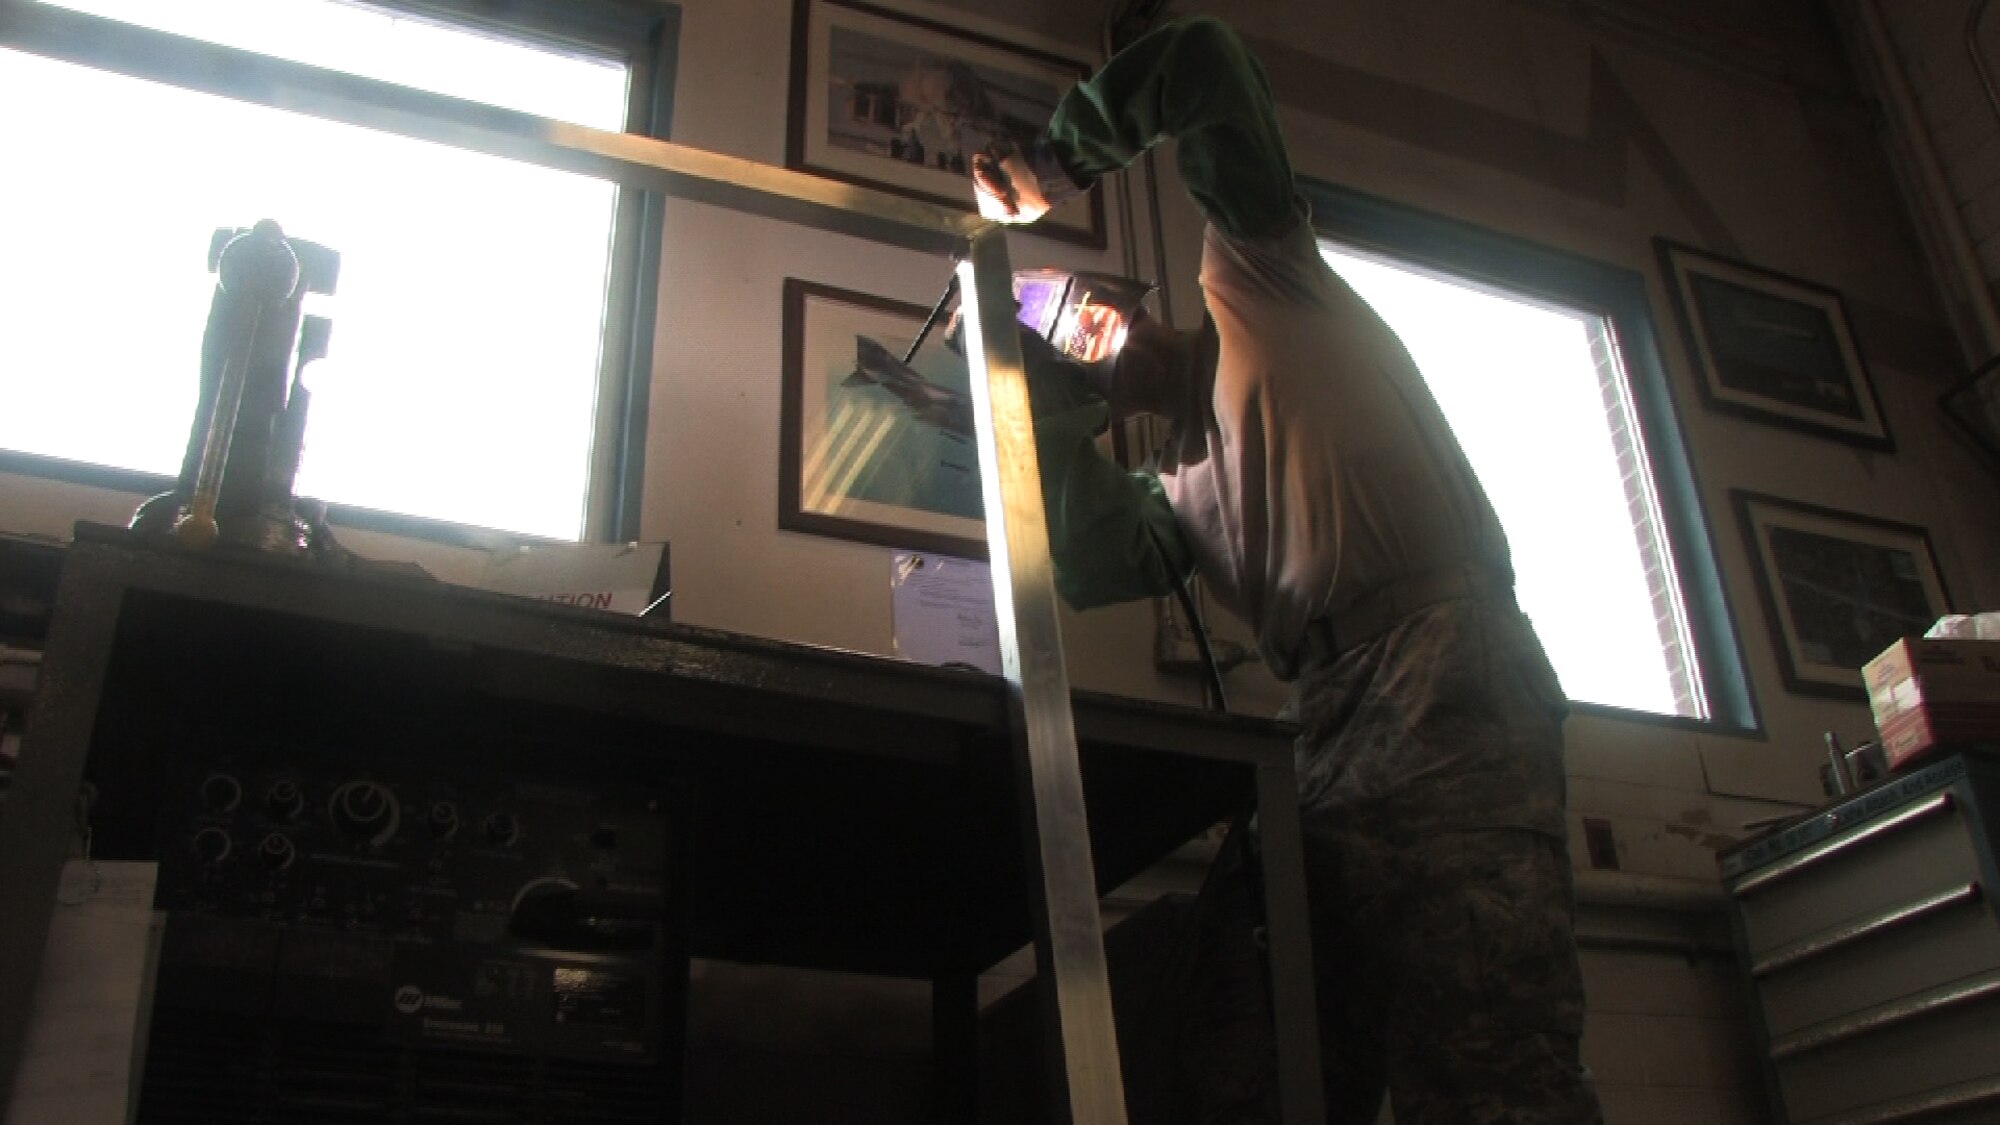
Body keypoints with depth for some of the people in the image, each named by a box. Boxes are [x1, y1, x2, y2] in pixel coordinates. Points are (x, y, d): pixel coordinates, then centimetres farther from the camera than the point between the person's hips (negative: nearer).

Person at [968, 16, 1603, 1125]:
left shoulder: (1252, 268, 18)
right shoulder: (1180, 484, 31)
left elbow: (1204, 57, 12)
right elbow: (1095, 568, 12)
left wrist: (1051, 164, 20)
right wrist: (1056, 406, 13)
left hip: (1440, 680, -8)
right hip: (1332, 740, 8)